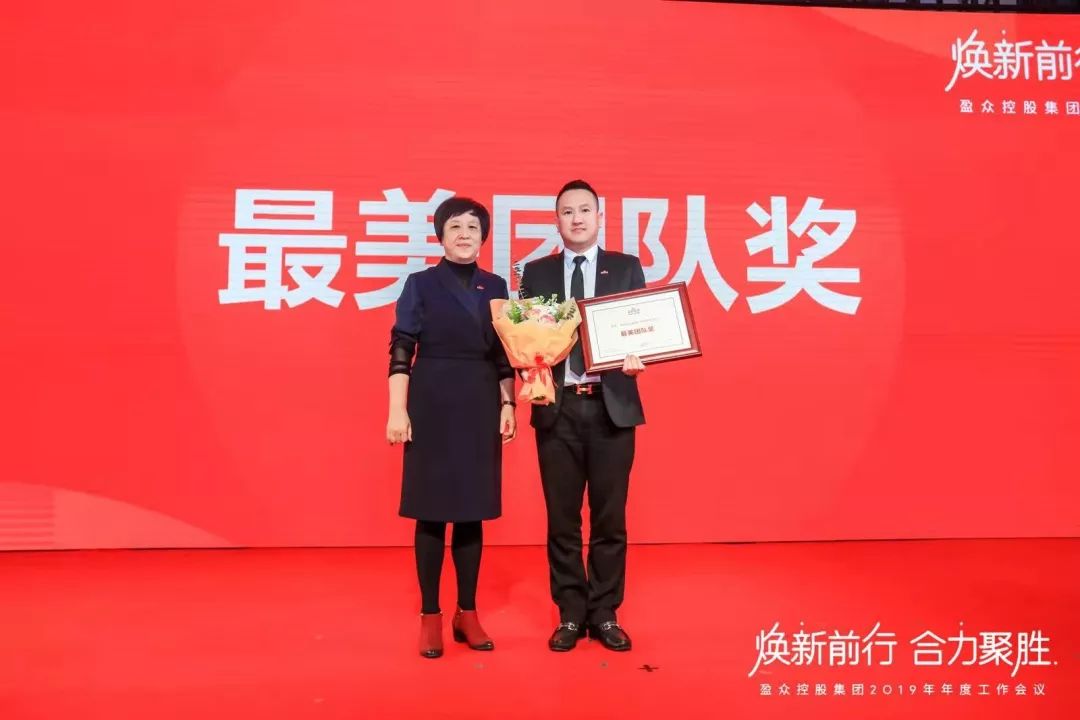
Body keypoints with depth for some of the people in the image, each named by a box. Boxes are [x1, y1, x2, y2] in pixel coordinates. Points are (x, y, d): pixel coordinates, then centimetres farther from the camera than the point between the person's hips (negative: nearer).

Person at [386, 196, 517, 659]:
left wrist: (507, 405, 2)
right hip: (432, 406, -3)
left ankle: (467, 613, 20)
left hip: (481, 408, 3)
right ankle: (430, 615, 15)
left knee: (472, 510, 8)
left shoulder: (495, 287, 10)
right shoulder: (420, 284, 1)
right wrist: (397, 411, -11)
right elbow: (401, 352, -4)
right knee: (431, 510, 3)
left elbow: (505, 355, 11)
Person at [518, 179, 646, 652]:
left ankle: (605, 615, 21)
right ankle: (570, 616, 21)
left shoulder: (627, 268, 7)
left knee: (610, 517, 7)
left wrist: (637, 359, -19)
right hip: (558, 407, 1)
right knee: (562, 519, 7)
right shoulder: (536, 273, 9)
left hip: (612, 406, 0)